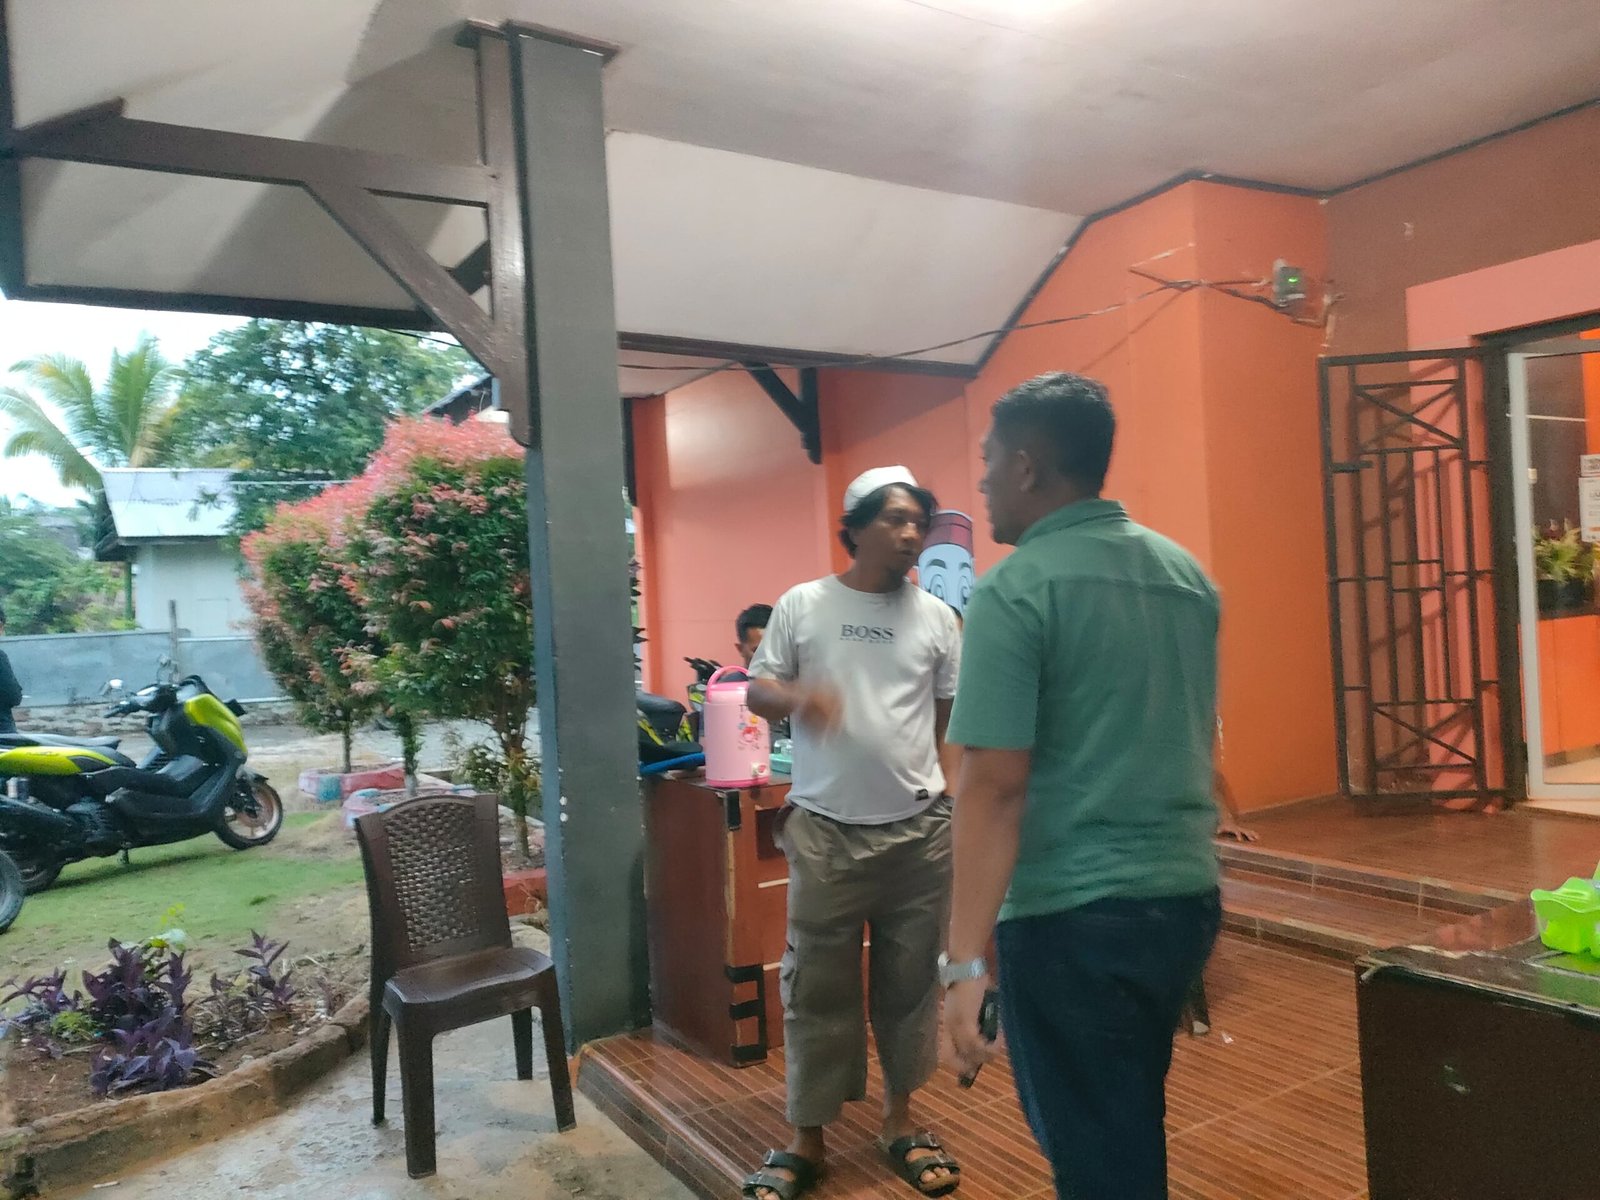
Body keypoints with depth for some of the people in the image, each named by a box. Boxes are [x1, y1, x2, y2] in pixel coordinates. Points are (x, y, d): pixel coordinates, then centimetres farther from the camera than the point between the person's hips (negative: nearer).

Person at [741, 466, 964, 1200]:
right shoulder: (802, 605, 0)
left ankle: (900, 1122, 32)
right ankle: (807, 1140, 22)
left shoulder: (936, 617, 4)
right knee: (817, 986, 7)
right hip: (824, 831, -1)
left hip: (919, 831, 2)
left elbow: (954, 711, 10)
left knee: (909, 982, 13)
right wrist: (796, 699, -20)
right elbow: (757, 690, 2)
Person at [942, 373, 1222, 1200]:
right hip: (1187, 895, 8)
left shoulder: (1015, 591, -15)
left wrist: (965, 960, -18)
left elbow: (994, 788, -20)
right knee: (1132, 1126, 26)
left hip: (1073, 917, -7)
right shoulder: (1187, 574, 8)